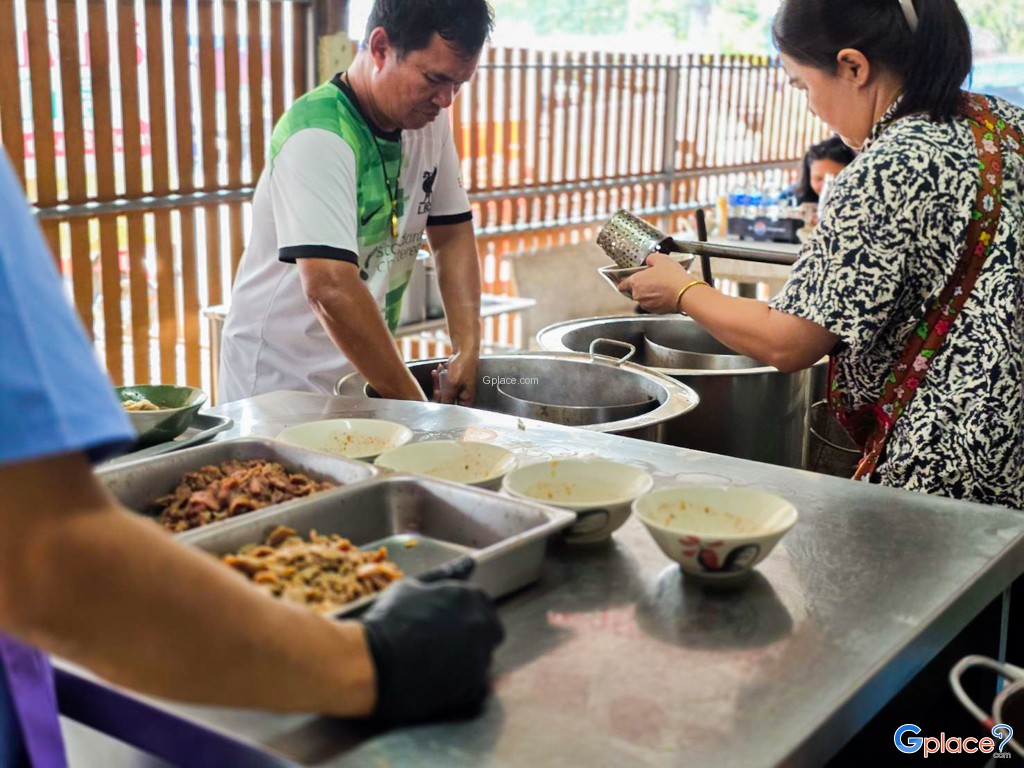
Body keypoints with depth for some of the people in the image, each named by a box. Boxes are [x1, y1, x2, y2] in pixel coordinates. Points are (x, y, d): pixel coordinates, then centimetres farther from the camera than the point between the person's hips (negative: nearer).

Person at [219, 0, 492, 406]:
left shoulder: (429, 121, 0)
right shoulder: (319, 136, -23)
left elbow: (453, 235, 6)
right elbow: (330, 288, -31)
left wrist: (467, 351, -7)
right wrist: (411, 401, -28)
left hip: (366, 373, 6)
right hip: (280, 383, -6)